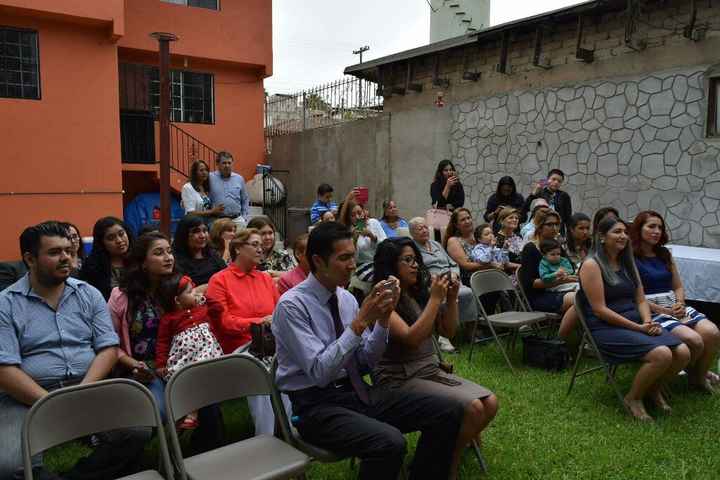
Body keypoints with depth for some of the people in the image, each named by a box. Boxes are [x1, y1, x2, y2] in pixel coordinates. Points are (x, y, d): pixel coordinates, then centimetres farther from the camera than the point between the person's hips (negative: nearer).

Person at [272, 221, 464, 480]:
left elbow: (366, 362, 9)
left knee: (448, 411, -7)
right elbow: (320, 371, -22)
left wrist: (383, 318, -7)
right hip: (316, 403, -7)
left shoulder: (347, 298, 6)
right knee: (390, 442, -33)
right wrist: (361, 321, -23)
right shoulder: (292, 305, -15)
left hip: (356, 390, 7)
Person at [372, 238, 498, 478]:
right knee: (472, 408, -22)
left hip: (432, 370, 7)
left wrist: (451, 298, -3)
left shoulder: (420, 292, 7)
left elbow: (448, 332, 11)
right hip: (400, 379, -7)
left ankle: (459, 443, 14)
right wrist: (435, 299, -21)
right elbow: (412, 338, -24)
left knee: (490, 403, -11)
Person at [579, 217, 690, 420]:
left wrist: (648, 322, -7)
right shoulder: (591, 265, -9)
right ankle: (633, 398, -2)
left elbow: (641, 300, 14)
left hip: (636, 323, 8)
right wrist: (638, 328, -16)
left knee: (683, 353, -13)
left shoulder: (627, 262, 16)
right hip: (606, 328, -7)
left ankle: (654, 389, 15)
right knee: (662, 355, -27)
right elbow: (599, 310, -15)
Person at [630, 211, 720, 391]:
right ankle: (691, 372, 8)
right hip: (651, 311, -7)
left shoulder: (665, 254, 17)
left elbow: (678, 287, 18)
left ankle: (699, 376, 7)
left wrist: (680, 304, -3)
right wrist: (663, 311, -14)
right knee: (693, 340, -25)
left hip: (675, 307, 7)